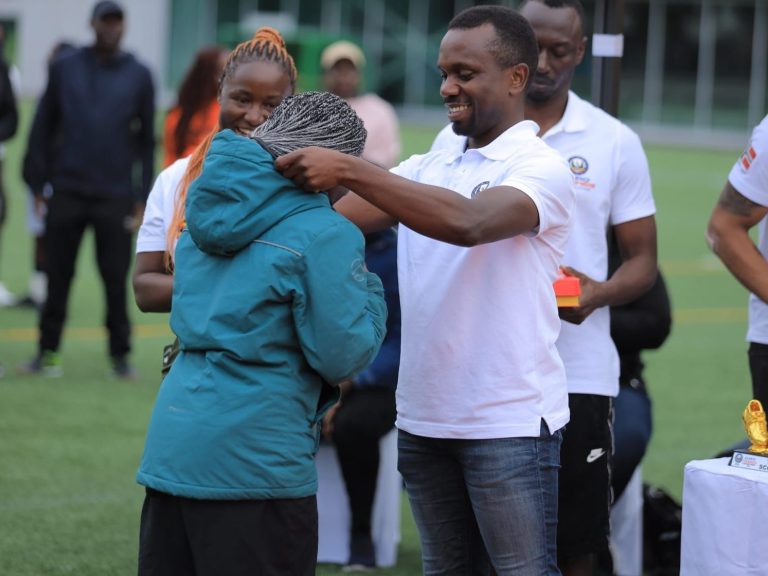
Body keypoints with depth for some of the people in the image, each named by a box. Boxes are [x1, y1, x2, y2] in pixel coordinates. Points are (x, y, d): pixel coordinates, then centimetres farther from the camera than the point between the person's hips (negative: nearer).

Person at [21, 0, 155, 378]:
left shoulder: (138, 75, 5)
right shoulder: (65, 69, 6)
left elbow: (147, 138, 7)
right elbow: (43, 127, 8)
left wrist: (142, 195, 2)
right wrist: (36, 183, 3)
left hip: (116, 197, -1)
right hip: (67, 192, 1)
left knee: (116, 281, 0)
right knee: (58, 277, 4)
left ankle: (120, 355, 8)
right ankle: (48, 352, 12)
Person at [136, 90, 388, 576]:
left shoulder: (207, 212, 14)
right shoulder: (323, 235, -10)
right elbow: (342, 355, -11)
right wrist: (371, 294, 6)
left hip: (169, 446, 7)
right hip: (255, 459, -7)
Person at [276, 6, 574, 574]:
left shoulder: (541, 168, -9)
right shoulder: (427, 169, 11)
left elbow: (468, 221, -28)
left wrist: (348, 170, -32)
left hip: (509, 424, -6)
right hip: (424, 420, 6)